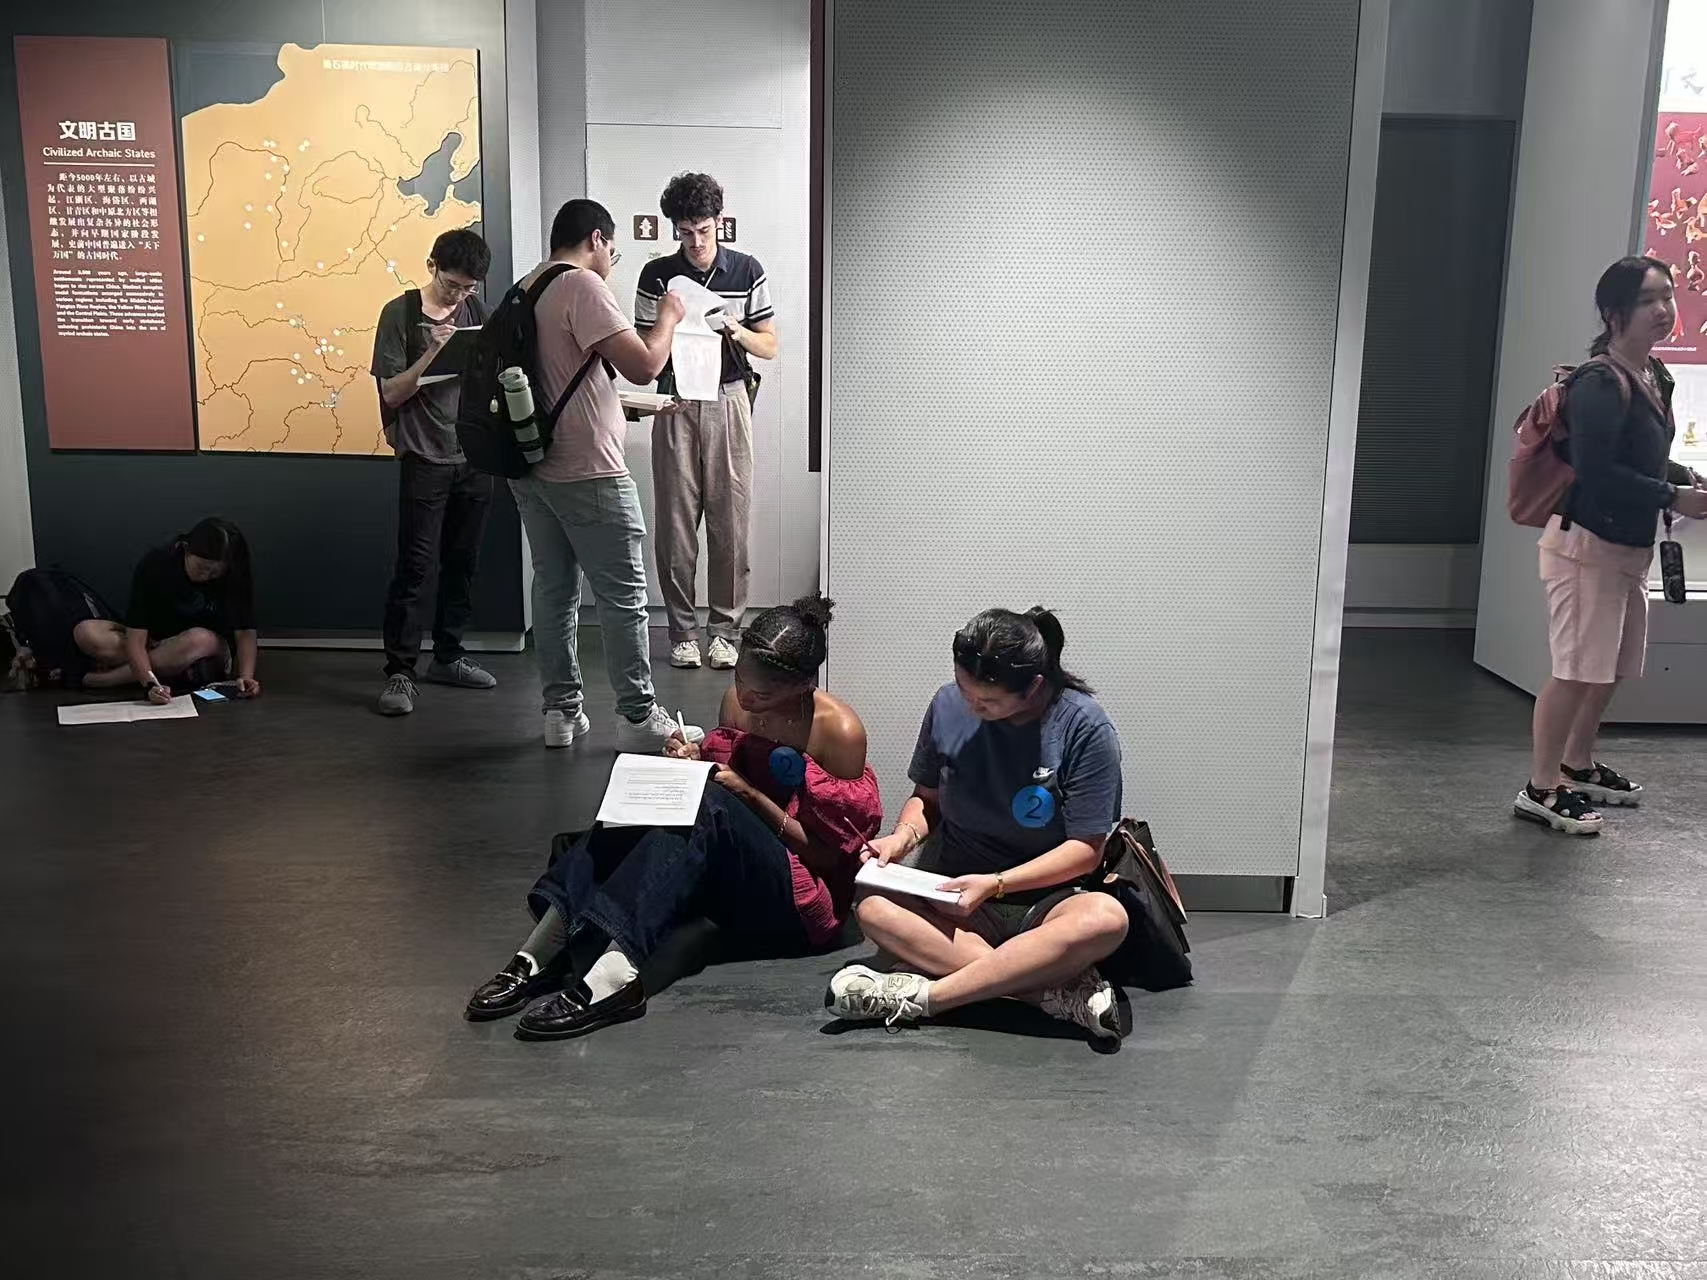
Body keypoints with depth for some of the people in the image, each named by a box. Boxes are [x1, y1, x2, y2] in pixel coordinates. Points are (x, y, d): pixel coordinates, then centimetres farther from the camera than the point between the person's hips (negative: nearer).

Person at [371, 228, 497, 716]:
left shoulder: (474, 310, 9)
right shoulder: (400, 313, -5)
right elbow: (392, 392, -8)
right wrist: (433, 352, -21)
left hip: (473, 458, 5)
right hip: (425, 460, -5)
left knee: (462, 563, 10)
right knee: (414, 567, -7)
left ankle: (448, 656, 22)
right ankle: (400, 672, -3)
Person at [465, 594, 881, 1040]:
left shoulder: (839, 731, -13)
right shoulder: (737, 702, 4)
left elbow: (828, 855, -10)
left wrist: (748, 793, -19)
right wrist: (696, 763, -7)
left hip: (801, 906, -6)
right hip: (734, 890, 6)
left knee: (710, 806, -32)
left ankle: (614, 975, -46)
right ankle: (543, 950, -32)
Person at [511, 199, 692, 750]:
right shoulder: (583, 285, -13)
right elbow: (642, 365, -19)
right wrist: (668, 318, -1)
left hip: (533, 470, 9)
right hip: (587, 472, -8)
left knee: (554, 587, 12)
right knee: (623, 595, 0)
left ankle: (561, 710, 17)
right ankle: (638, 717, 5)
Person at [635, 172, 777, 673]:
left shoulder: (747, 271, 3)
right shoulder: (657, 275, 3)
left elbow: (769, 346, 7)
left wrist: (736, 331, -13)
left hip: (729, 401, 0)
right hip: (675, 405, 0)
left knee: (730, 522, 0)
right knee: (675, 522, 0)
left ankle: (725, 629, 11)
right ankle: (683, 631, 11)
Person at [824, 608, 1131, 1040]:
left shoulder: (1084, 726, -12)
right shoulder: (948, 705, -2)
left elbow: (1086, 849, -11)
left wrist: (995, 884, -19)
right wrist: (905, 835, -9)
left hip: (1047, 899, -3)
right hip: (959, 896, 3)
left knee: (1106, 919, -37)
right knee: (874, 908, -28)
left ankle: (919, 997, -34)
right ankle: (1058, 987, -34)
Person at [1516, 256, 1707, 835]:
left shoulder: (1655, 376, 10)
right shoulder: (1598, 386, -18)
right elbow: (1598, 473, -24)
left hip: (1630, 547, 9)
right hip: (1586, 544, -9)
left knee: (1611, 669, 17)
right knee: (1578, 671, -7)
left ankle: (1578, 767, 33)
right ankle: (1541, 789, 2)